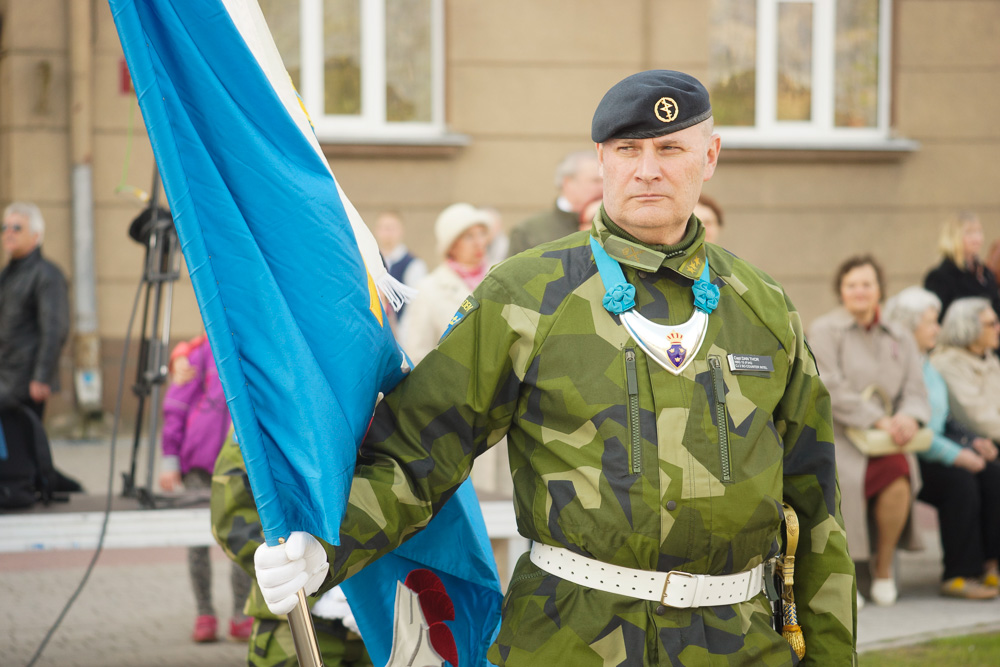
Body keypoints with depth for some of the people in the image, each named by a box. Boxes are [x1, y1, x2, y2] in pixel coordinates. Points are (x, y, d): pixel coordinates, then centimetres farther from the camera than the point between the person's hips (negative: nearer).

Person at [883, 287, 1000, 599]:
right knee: (959, 481, -29)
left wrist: (973, 441, 8)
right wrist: (954, 455, -23)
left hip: (935, 448, 9)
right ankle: (960, 574, -22)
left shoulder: (928, 366, 20)